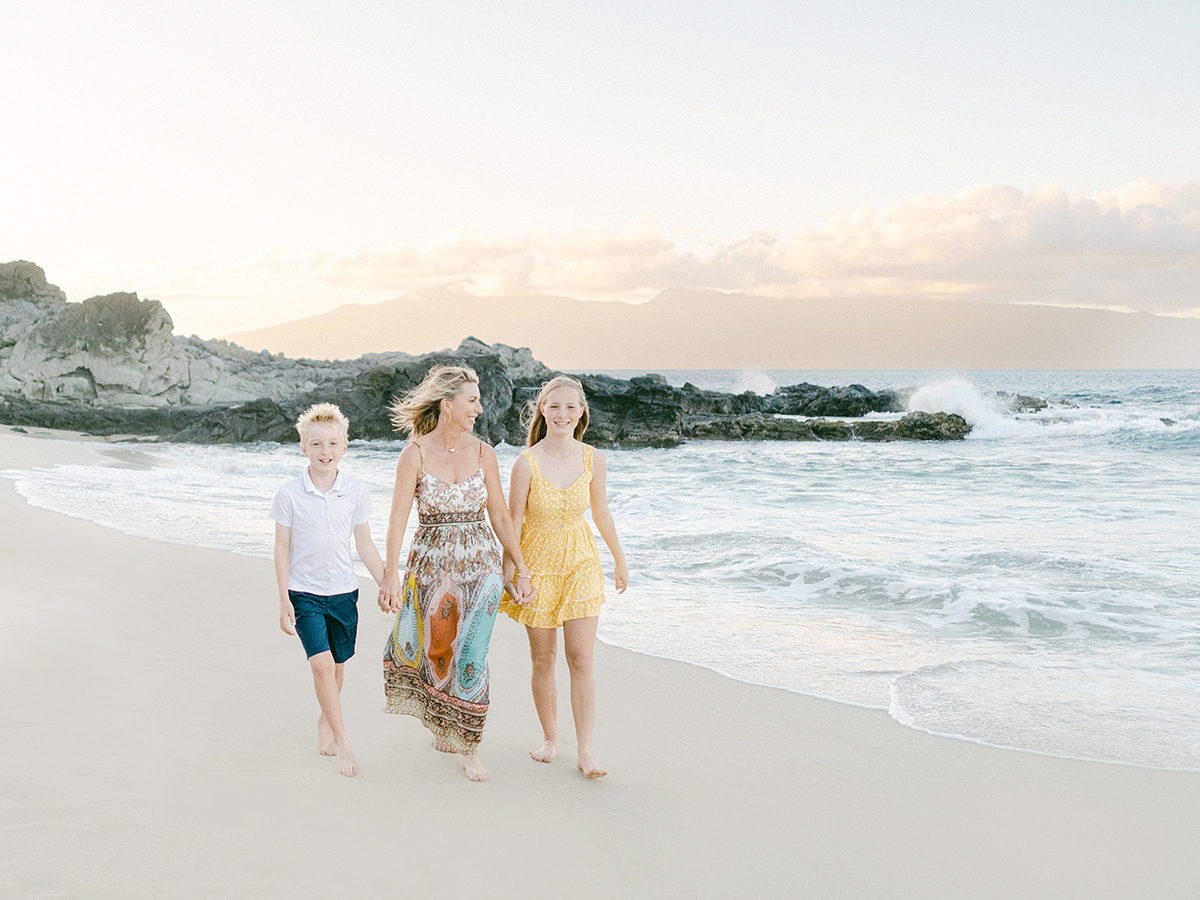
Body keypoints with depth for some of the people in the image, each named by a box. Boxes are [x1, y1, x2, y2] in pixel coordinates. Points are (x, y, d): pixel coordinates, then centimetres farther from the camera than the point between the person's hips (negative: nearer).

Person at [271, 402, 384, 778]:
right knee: (322, 663, -15)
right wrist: (284, 601, -4)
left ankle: (325, 721, 38)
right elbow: (282, 549, -2)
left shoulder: (356, 491, -2)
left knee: (336, 666, 13)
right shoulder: (289, 494, -7)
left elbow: (365, 545, 5)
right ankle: (342, 740, -7)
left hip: (343, 591, 3)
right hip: (304, 592, -2)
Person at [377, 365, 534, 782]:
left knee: (471, 659, -2)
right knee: (427, 651, 11)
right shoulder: (415, 454, -9)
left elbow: (500, 517, 5)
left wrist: (521, 569, 5)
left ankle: (469, 747, 12)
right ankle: (442, 723, 39)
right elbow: (398, 519, -13)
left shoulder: (482, 453, -1)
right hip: (431, 564, -1)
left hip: (479, 564, 1)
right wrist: (390, 576, -19)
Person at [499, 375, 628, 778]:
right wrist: (507, 574, -8)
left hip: (581, 563, 1)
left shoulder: (593, 459, -5)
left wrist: (620, 559, 18)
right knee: (543, 659, 8)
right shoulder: (527, 463, -13)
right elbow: (514, 522, -7)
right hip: (537, 564, -1)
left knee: (581, 658, -4)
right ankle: (550, 738, 26)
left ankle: (585, 751, 1)